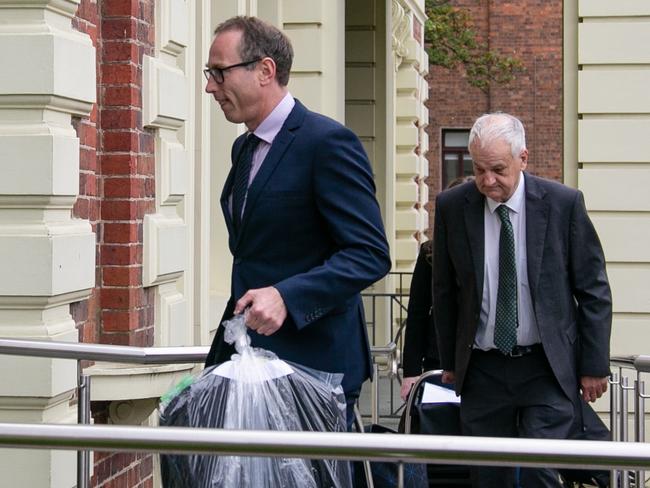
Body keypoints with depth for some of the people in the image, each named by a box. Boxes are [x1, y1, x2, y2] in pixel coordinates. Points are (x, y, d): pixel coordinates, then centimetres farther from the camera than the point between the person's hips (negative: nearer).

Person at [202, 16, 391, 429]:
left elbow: (371, 254, -18)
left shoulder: (327, 141, -13)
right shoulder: (245, 148, 15)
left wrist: (286, 297, -29)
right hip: (247, 358, 8)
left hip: (312, 364, -8)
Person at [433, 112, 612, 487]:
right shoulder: (452, 207, -2)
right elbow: (444, 291, 9)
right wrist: (450, 361, 12)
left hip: (548, 369, -2)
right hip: (481, 369, 2)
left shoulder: (563, 203, -7)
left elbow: (594, 291, 0)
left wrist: (594, 366, -1)